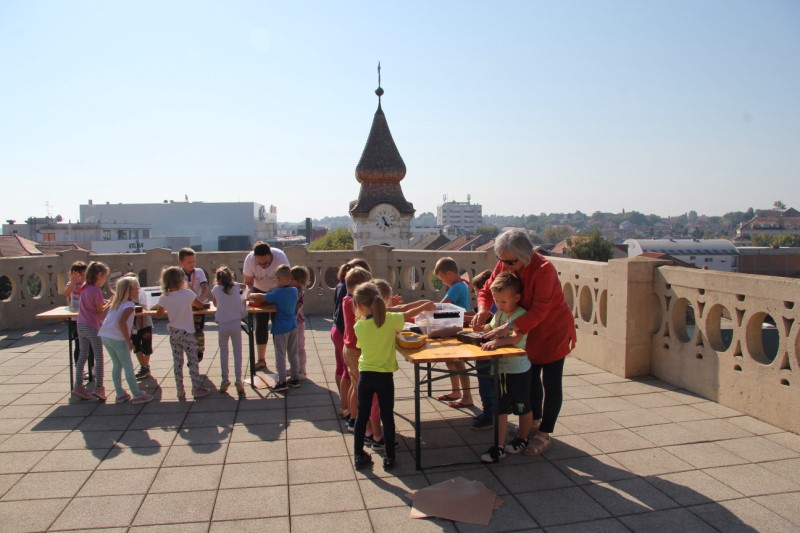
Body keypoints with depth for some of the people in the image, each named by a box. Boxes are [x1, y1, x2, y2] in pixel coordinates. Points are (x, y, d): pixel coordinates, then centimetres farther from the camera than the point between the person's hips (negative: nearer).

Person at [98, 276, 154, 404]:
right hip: (117, 339, -8)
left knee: (117, 365, 18)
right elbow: (122, 322, -23)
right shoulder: (129, 305, -10)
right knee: (128, 367, 1)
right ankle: (137, 395, 6)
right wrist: (128, 341, -19)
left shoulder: (116, 302, 15)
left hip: (105, 336, 8)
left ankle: (120, 394, 24)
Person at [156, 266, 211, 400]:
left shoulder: (164, 297, -5)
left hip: (174, 333, 4)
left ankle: (180, 391, 16)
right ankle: (197, 389, 8)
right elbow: (200, 305, 0)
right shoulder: (187, 293, -13)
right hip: (187, 332, -4)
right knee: (193, 361, 4)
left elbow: (159, 314, 6)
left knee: (177, 363, 10)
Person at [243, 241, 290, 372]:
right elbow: (248, 282, -17)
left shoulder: (280, 257, -33)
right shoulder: (249, 259, -27)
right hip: (259, 291, 2)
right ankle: (261, 360, 13)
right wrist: (251, 293, -37)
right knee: (261, 325, 3)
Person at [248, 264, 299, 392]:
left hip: (280, 328, -6)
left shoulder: (277, 293, -18)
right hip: (293, 327, 6)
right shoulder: (294, 291, 1)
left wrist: (250, 295, 5)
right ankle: (295, 378, 23)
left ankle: (282, 382, 5)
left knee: (280, 356, 2)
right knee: (293, 354, 16)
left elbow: (262, 297, -14)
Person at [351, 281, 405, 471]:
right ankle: (389, 457, 19)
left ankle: (359, 455, 23)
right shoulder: (391, 320, -12)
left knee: (362, 416, 14)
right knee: (387, 417, 10)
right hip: (384, 376, -1)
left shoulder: (359, 326, -8)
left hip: (365, 375, 1)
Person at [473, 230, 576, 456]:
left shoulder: (543, 269, -31)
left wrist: (509, 327, -44)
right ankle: (535, 421, 37)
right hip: (530, 328, 7)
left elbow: (539, 311, -36)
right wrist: (483, 310, -24)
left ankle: (544, 436, 11)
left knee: (551, 383, 1)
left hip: (554, 329, -7)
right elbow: (487, 289, -4)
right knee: (531, 376, 18)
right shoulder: (504, 265, -12)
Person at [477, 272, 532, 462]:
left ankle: (522, 439, 33)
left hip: (518, 370, -7)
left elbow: (516, 338, -33)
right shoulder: (499, 314, 7)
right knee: (500, 408, 8)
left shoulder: (521, 315, -18)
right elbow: (491, 328, 26)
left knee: (523, 407, 14)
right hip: (500, 368, 7)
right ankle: (499, 447, 13)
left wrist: (496, 342, -45)